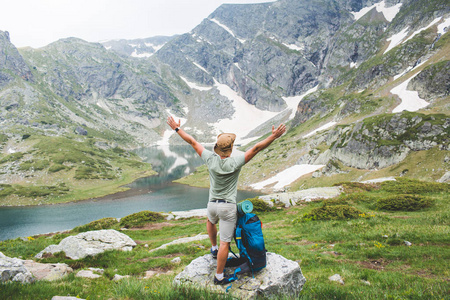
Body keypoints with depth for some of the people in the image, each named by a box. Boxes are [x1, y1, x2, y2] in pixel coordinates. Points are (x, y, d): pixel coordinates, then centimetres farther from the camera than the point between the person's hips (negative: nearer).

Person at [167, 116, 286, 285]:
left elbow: (193, 142, -1)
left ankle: (214, 248, 47)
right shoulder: (235, 162, -17)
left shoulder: (211, 159, -9)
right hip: (228, 207, -4)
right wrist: (273, 137, -18)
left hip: (212, 205, 4)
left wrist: (177, 128, 8)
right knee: (225, 242, 4)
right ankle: (219, 276, 13)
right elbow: (256, 149, -19)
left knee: (211, 222, 40)